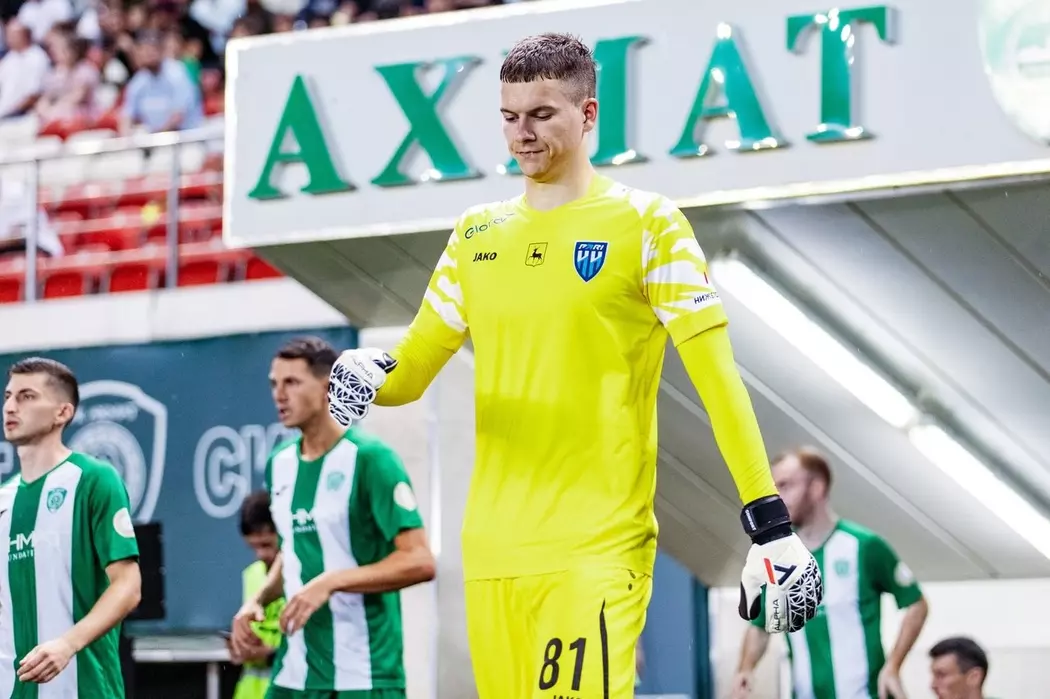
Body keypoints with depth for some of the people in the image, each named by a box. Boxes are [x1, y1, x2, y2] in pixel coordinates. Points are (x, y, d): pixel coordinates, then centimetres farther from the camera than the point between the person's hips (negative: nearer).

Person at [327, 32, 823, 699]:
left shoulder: (646, 224, -2)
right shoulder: (477, 233, 13)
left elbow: (716, 375, -6)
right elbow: (411, 369, 18)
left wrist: (771, 523, -13)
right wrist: (368, 377, -7)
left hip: (597, 549, -5)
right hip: (491, 549, 5)